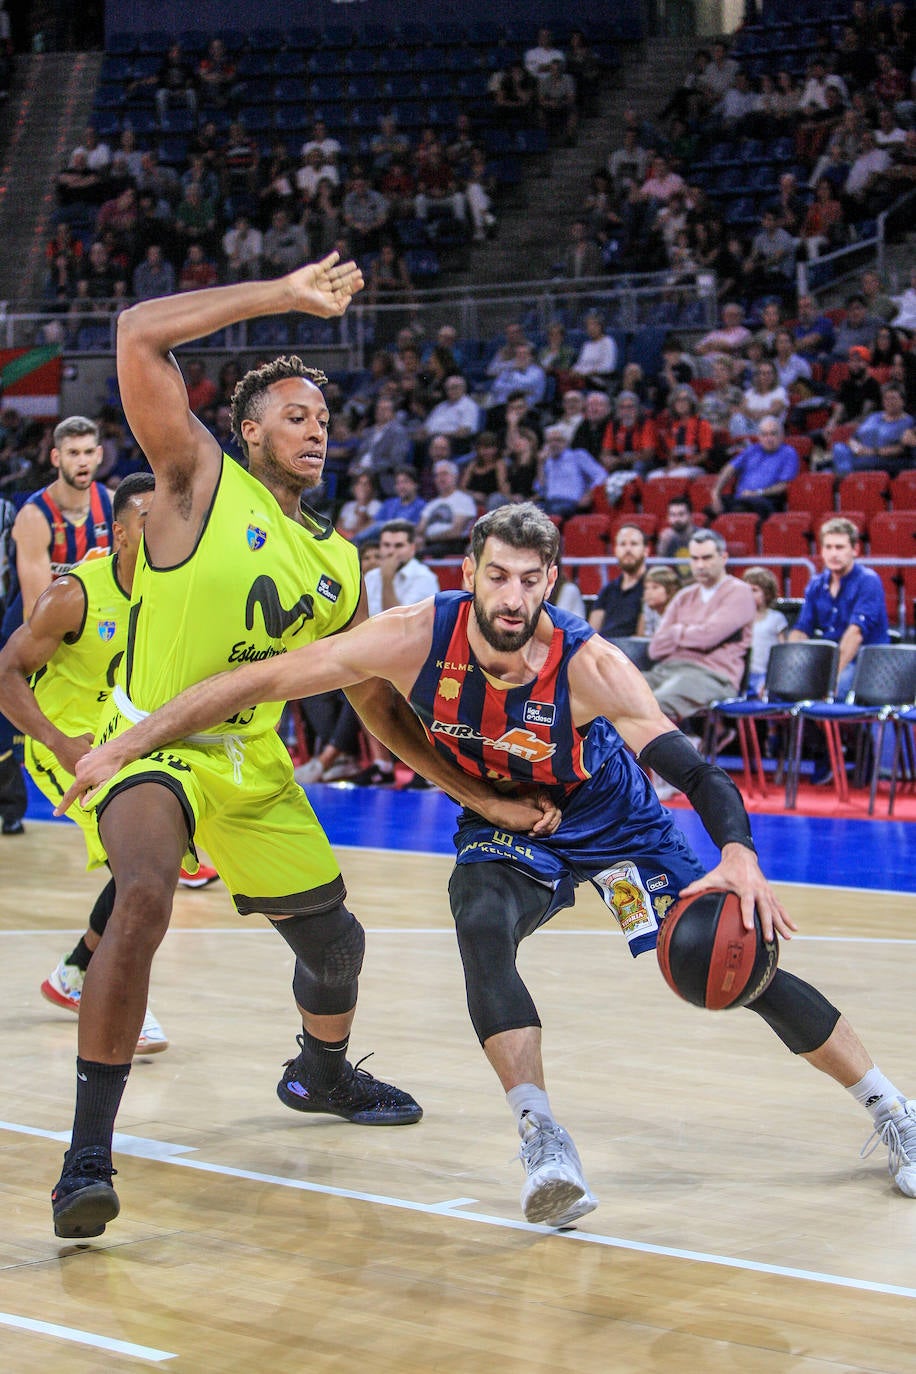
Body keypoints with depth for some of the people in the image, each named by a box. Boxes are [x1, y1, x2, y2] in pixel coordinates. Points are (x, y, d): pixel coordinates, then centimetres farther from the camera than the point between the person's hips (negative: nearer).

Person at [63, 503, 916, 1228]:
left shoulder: (587, 664, -32)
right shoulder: (418, 637, -27)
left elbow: (695, 769, -35)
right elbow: (263, 680, -23)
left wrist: (738, 857, -55)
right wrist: (127, 746, -24)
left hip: (613, 821, -1)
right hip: (502, 826, 1)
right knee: (483, 929, -31)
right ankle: (544, 1147, -30)